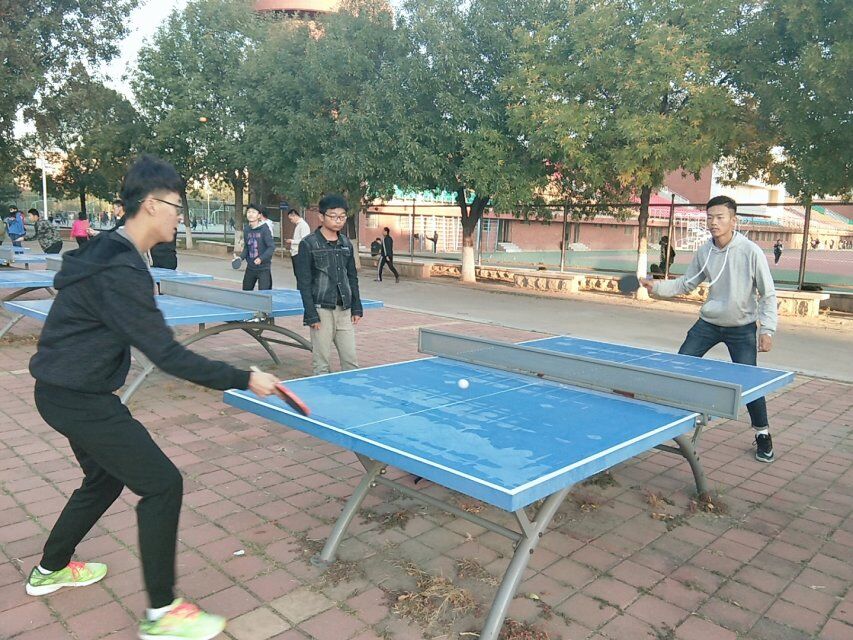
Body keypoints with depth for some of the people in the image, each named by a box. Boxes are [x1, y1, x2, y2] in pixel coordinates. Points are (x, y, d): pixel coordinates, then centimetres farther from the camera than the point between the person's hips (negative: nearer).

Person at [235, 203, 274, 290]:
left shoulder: (264, 229, -12)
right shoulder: (246, 229, 7)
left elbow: (272, 247, -15)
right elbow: (246, 248, 16)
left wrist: (261, 258, -25)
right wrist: (240, 257, -1)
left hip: (263, 268, -6)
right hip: (250, 268, 6)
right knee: (245, 291, 14)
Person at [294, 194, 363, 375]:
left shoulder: (346, 243, 10)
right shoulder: (308, 244, -6)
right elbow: (303, 282, -8)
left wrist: (356, 308, 10)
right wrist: (311, 315, -12)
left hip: (344, 310, 5)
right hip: (321, 310, -5)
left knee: (351, 361, 5)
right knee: (322, 364, 1)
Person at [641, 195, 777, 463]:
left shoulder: (751, 251, -17)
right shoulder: (703, 252, -5)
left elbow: (768, 294, -10)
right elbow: (685, 284, 6)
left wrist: (767, 330, -15)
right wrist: (656, 286, -10)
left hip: (742, 328, -4)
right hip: (708, 323, 4)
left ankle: (763, 433, 17)